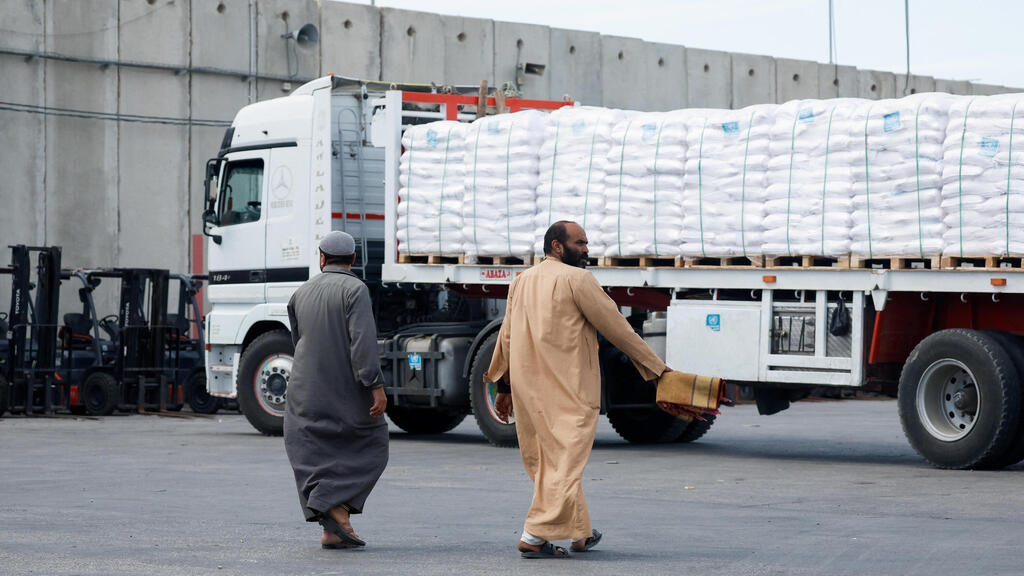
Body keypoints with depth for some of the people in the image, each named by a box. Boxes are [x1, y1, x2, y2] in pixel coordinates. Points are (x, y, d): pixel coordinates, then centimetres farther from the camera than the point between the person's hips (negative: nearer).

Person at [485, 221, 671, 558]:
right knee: (564, 460, -5)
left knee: (546, 460, 14)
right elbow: (615, 326, -5)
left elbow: (507, 336, 19)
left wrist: (504, 386, 26)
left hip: (528, 387, 8)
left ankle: (580, 533, 24)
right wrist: (656, 367, 1)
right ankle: (535, 537, -11)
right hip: (567, 388, -8)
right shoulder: (576, 278, -7)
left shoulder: (521, 282, 15)